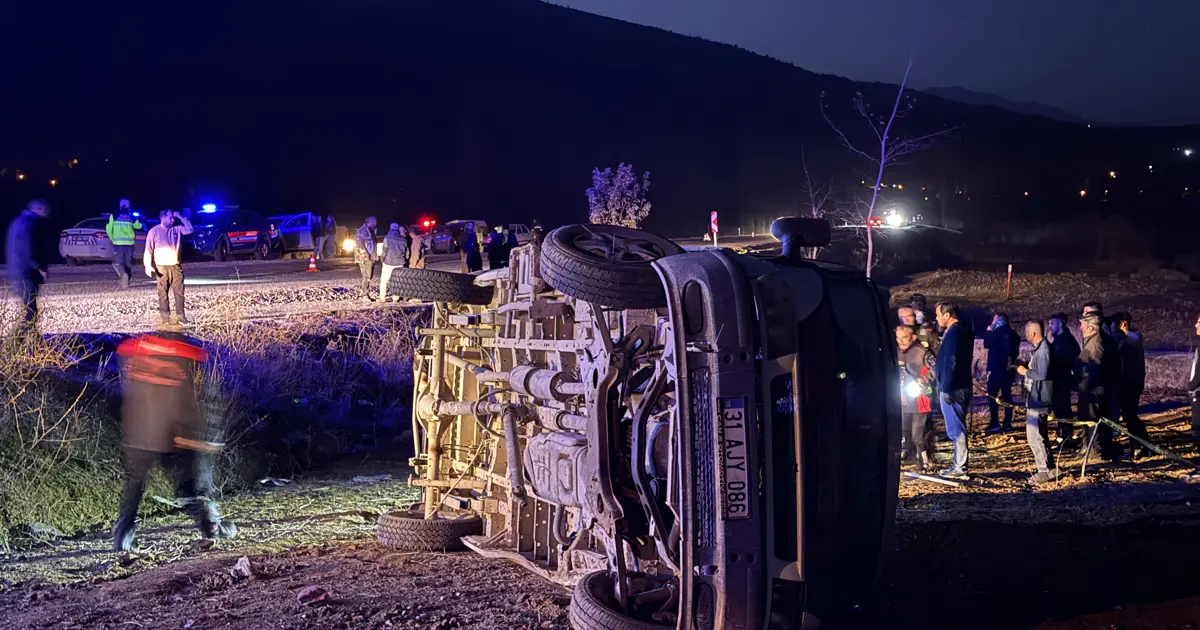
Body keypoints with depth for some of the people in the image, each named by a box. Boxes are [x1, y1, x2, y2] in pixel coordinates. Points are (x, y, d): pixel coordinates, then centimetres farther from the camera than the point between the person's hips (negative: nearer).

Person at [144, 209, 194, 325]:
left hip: (176, 266, 4)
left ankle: (180, 316, 4)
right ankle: (164, 316, 5)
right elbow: (148, 250, -6)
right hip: (161, 267, -4)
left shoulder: (177, 229, 10)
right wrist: (148, 266, -17)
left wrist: (180, 217, -5)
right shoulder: (154, 231, -3)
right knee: (163, 293, 1)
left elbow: (189, 229, 1)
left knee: (179, 292, 1)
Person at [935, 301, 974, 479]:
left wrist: (946, 389, -20)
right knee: (957, 429, 14)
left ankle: (960, 469, -3)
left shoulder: (954, 333, -16)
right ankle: (959, 466, 21)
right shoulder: (963, 331, 15)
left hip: (953, 389, -10)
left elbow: (950, 363, -21)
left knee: (956, 429, -6)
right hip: (960, 388, 10)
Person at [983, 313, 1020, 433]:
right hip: (1008, 369, 7)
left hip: (996, 368, -7)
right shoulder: (1013, 334, 11)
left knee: (992, 395, -5)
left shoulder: (998, 332, -12)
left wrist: (989, 331, 3)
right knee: (1007, 395, 9)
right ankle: (1007, 423, 7)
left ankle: (995, 423, -12)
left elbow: (986, 344, -8)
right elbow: (1016, 351, 17)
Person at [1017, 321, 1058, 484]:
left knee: (1034, 436, -9)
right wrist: (1025, 368, 8)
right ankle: (1049, 469, 25)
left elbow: (1042, 374, -25)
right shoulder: (1038, 348, 14)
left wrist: (1025, 372, -13)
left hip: (1038, 399, -11)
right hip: (1034, 398, 11)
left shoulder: (1043, 349, -19)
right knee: (1040, 435, 17)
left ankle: (1045, 471, -5)